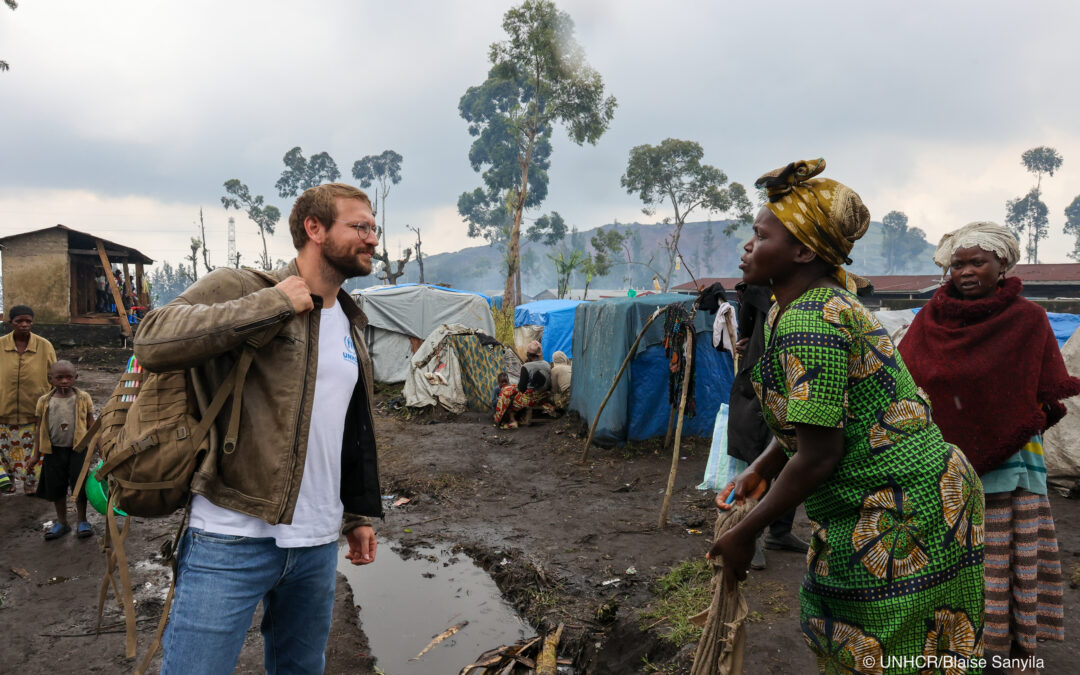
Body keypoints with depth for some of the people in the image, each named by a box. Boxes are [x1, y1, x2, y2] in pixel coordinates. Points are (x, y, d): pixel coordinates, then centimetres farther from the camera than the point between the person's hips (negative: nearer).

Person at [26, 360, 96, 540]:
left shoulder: (83, 398, -4)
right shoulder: (45, 402, 1)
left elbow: (91, 425, 1)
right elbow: (40, 429, 7)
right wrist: (36, 454, 7)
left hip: (78, 449, -2)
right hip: (54, 450, 2)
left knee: (80, 485, 1)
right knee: (55, 486, 9)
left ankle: (82, 521, 17)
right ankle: (61, 522, 25)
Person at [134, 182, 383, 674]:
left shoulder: (350, 326, 13)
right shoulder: (239, 289, -8)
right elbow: (153, 342, -25)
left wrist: (359, 514, 20)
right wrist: (273, 303, -21)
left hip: (317, 545, 7)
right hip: (232, 541, -6)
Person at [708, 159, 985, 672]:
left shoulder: (810, 323, -25)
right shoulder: (827, 299, 8)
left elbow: (818, 456, -26)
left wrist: (745, 533, -15)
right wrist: (760, 470, 13)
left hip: (902, 517, -10)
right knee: (834, 633, 21)